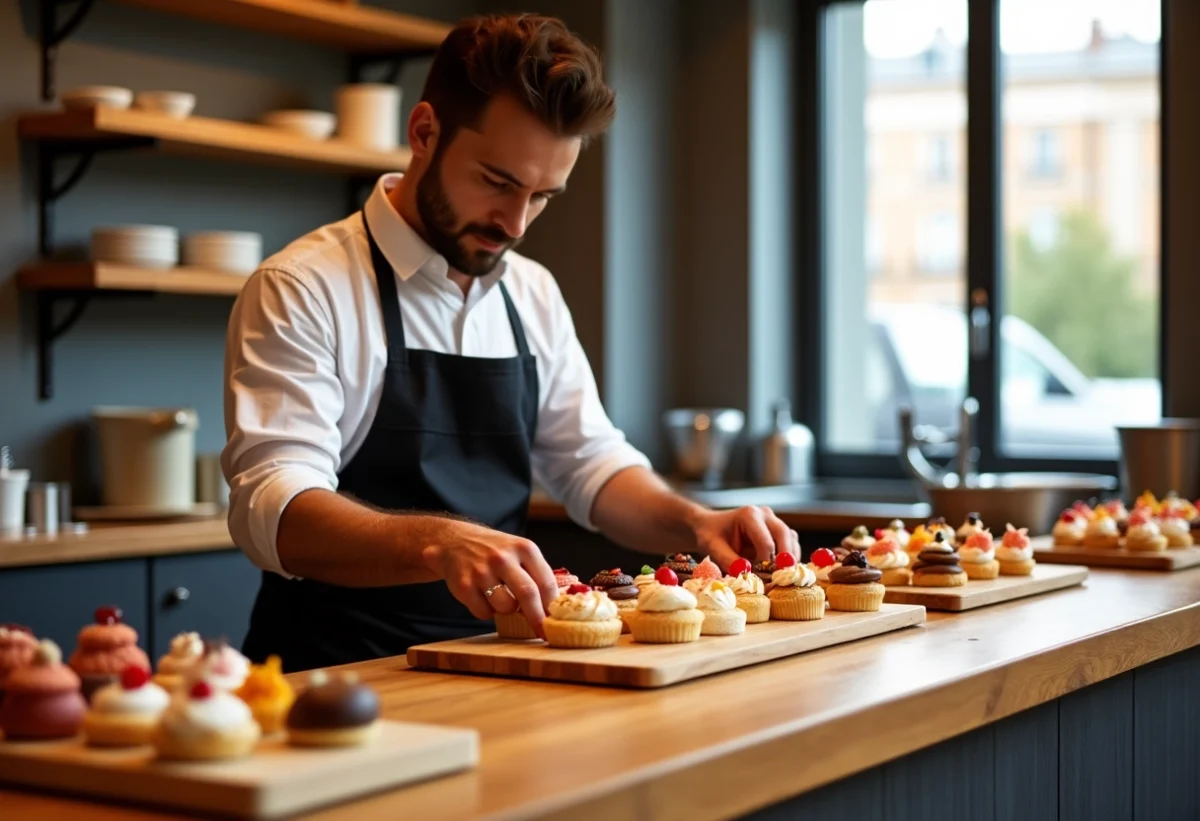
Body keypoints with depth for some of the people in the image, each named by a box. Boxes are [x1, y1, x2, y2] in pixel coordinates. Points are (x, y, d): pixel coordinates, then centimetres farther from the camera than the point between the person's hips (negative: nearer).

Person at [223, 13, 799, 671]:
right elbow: (273, 508, -20)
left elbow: (591, 464, 21)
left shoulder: (533, 295, 13)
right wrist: (440, 545, -38)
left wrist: (693, 524, 0)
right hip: (337, 683, -5)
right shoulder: (301, 290, -9)